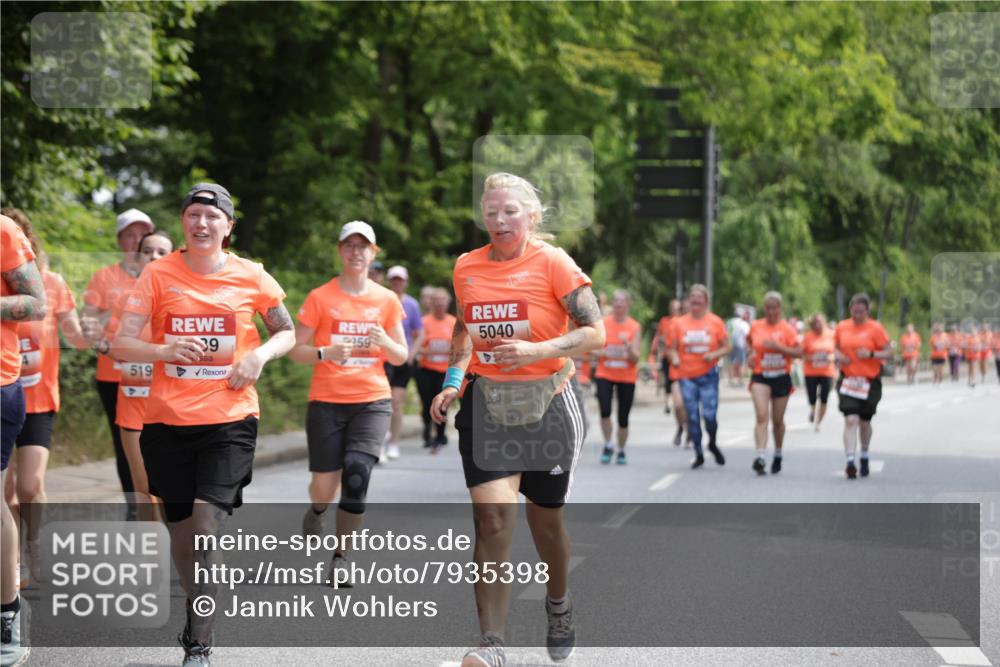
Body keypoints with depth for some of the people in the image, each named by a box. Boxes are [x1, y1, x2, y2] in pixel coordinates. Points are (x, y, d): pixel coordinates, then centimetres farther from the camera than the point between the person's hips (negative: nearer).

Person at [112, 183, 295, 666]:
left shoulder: (250, 277, 1)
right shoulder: (159, 274, 0)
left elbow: (286, 332, 15)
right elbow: (120, 344, -4)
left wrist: (259, 355, -6)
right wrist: (164, 350, -23)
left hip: (230, 418, -2)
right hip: (168, 420, 2)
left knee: (206, 516, -16)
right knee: (179, 523, 9)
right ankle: (197, 615, 34)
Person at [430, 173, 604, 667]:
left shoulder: (552, 263, -8)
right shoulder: (466, 267, 5)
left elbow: (595, 332, -10)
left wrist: (537, 351, -22)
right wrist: (453, 381, 7)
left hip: (546, 403, -2)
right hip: (485, 404, 2)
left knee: (545, 519, 11)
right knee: (492, 518, -13)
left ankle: (559, 605, 42)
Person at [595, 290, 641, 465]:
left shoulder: (634, 327, 0)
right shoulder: (603, 323, 1)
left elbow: (635, 359, -4)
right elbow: (594, 349, 4)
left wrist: (628, 346, -23)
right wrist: (603, 353, -17)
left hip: (627, 377, 0)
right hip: (605, 375, 0)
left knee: (623, 417, 4)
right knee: (605, 410, -19)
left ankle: (621, 451, 23)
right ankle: (608, 446, 2)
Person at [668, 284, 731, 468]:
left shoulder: (715, 322, 1)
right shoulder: (679, 323, 5)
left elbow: (727, 347, 5)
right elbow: (673, 348, 9)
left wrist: (714, 355, -14)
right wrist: (674, 358, -13)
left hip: (708, 375, -2)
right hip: (686, 376, 2)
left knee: (709, 414, -9)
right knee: (692, 417, 2)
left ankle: (712, 444, 21)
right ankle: (698, 454, 14)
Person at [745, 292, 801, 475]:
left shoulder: (787, 328, -4)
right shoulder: (756, 326, 2)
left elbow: (799, 352, -10)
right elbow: (748, 340, 24)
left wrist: (778, 346, -21)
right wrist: (750, 353, 4)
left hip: (781, 377, 0)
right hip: (760, 377, 0)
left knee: (778, 420, 11)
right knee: (761, 416, -17)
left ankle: (778, 455, 32)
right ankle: (760, 457, -25)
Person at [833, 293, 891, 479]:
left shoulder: (875, 329, -6)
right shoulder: (841, 327, 3)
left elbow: (889, 353, -5)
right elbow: (836, 347, 17)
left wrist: (871, 354, -22)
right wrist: (839, 356, -5)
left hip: (870, 381, -1)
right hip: (847, 379, 1)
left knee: (864, 422, 11)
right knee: (850, 419, -14)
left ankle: (864, 457, 35)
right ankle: (850, 461, -17)